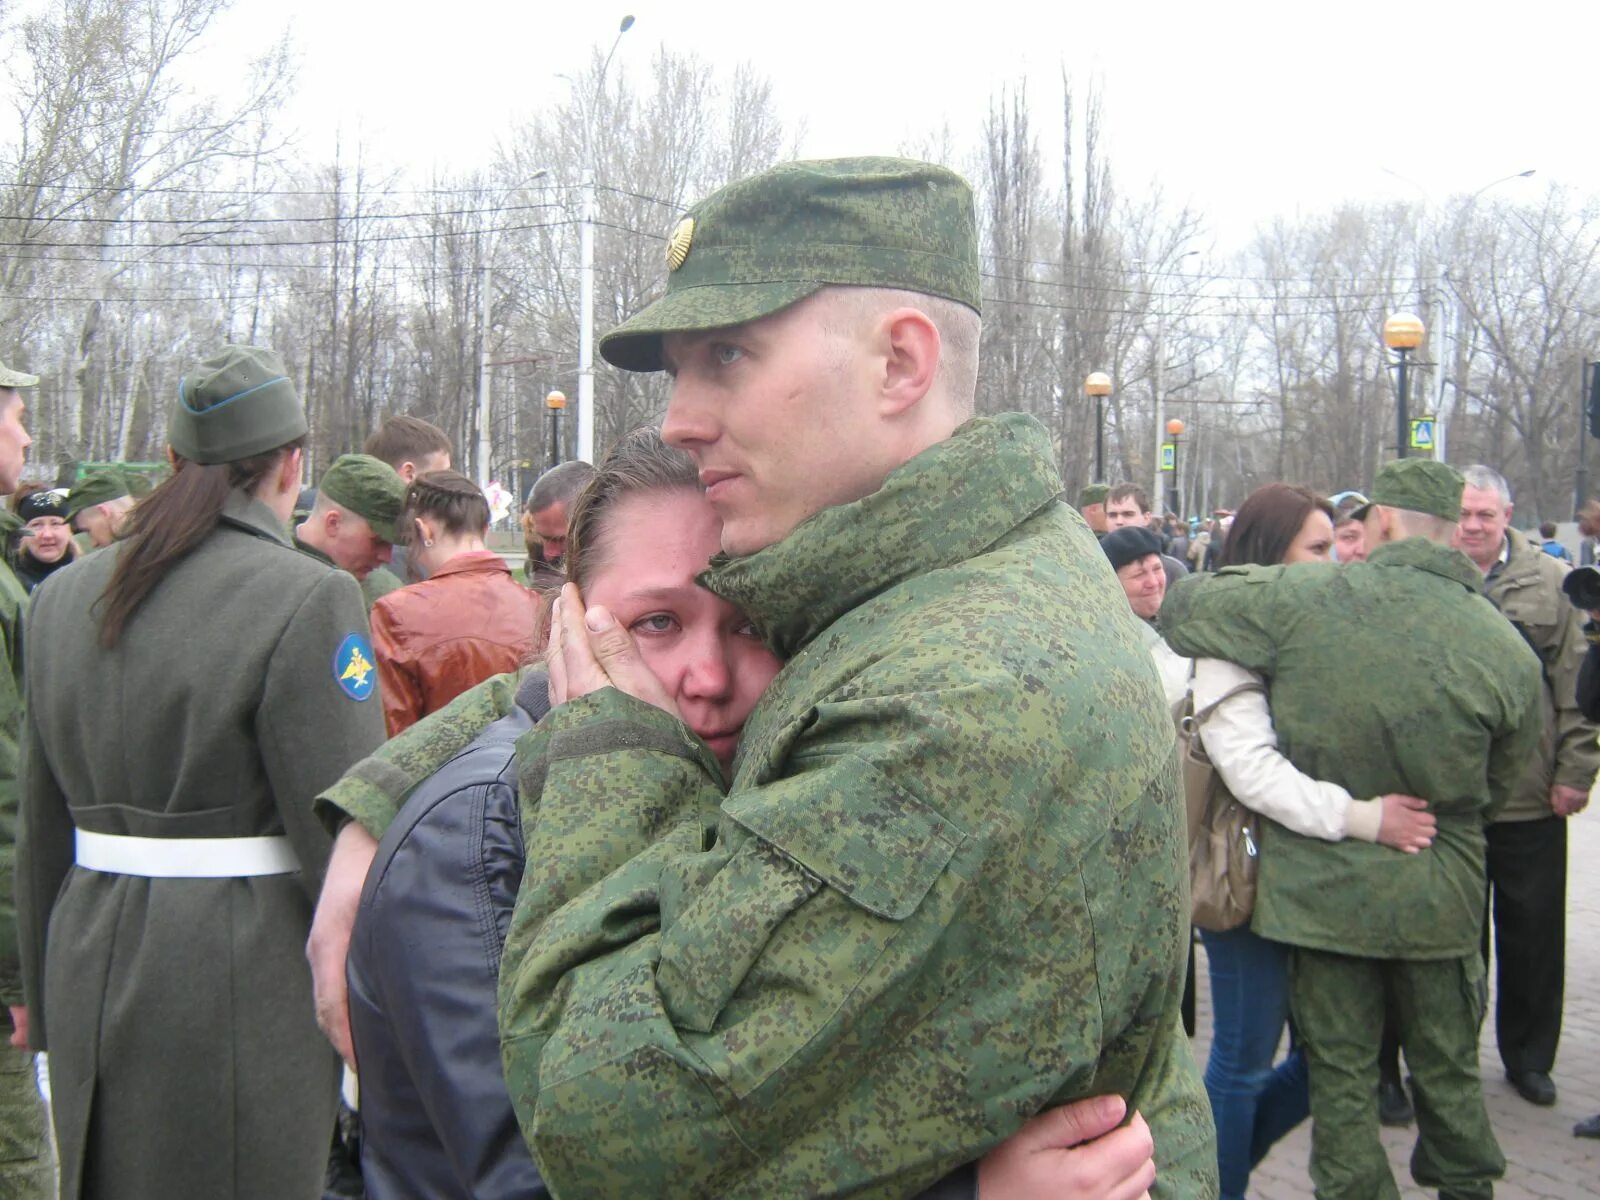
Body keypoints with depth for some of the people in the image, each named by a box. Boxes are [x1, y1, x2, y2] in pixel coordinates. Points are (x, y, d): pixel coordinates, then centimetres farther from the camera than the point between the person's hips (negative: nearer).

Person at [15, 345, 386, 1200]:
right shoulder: (308, 599, -13)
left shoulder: (63, 597, 7)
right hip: (244, 978, -6)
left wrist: (47, 1003, 20)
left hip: (91, 963, 6)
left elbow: (43, 825, 12)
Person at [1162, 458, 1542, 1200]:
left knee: (1341, 1073, 12)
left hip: (1321, 883, -2)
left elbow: (1179, 610, -7)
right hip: (1439, 891, 2)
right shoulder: (1507, 650, -7)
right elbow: (1497, 789, 5)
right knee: (1447, 1066, 21)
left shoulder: (1301, 598, -17)